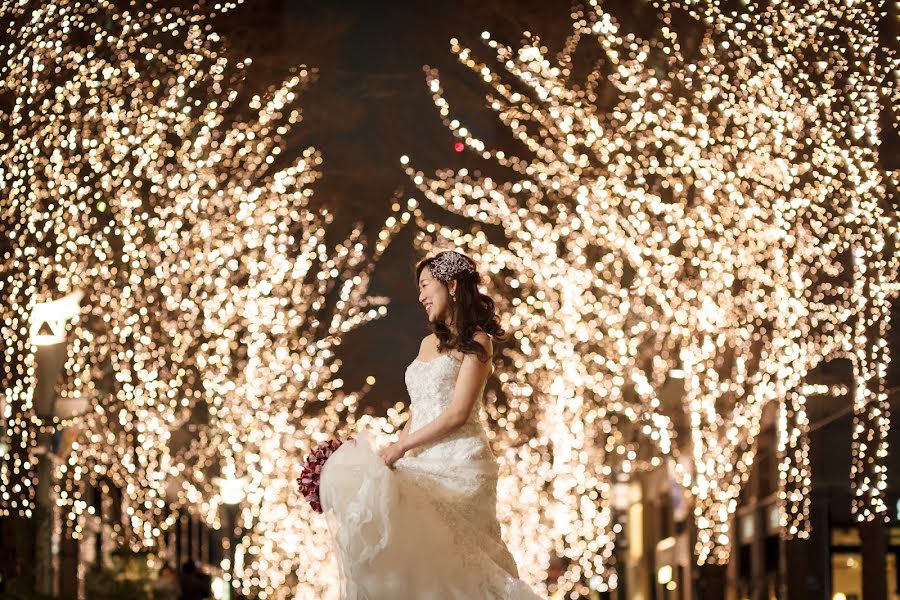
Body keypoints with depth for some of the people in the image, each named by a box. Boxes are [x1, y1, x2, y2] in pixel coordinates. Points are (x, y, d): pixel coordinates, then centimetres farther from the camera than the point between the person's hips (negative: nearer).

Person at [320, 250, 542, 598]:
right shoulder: (429, 343, 21)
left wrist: (399, 449, -9)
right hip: (423, 463, 6)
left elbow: (457, 414, -9)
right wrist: (396, 454, 6)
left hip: (458, 463, -6)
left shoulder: (475, 341, 0)